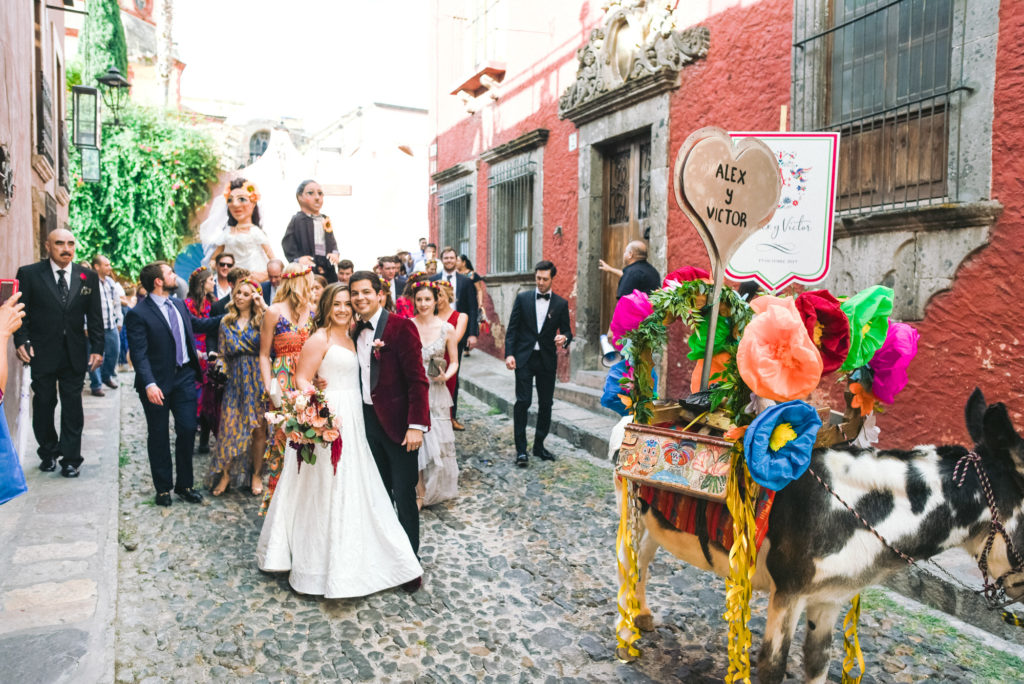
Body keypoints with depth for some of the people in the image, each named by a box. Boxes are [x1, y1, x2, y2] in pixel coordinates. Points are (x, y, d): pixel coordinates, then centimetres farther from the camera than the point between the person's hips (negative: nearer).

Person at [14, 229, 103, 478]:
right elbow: (21, 311, 0)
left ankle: (70, 458, 13)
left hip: (75, 354, 1)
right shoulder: (29, 274, -1)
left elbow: (95, 315, 5)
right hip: (42, 353, -1)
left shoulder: (88, 276, 4)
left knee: (73, 408, 5)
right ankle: (48, 454, 27)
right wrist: (21, 341, -12)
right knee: (43, 405, 10)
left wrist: (97, 348, 0)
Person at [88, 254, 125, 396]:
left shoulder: (111, 282, 12)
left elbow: (117, 303, 21)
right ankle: (96, 385, 11)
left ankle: (106, 376, 36)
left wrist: (119, 320, 21)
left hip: (111, 326, 7)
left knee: (114, 352, 14)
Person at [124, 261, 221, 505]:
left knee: (188, 430, 6)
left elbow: (197, 324, 26)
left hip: (185, 377, 6)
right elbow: (139, 354, -18)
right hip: (158, 383, -5)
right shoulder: (138, 314, -13)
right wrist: (149, 384, -28)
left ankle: (184, 485, 21)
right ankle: (163, 487, 23)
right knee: (158, 436, 9)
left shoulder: (179, 304, 8)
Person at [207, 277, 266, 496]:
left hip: (257, 380, -2)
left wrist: (264, 307, -18)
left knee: (258, 429, 3)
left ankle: (256, 474, 17)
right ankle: (225, 474, 15)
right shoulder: (227, 322, 11)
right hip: (235, 380, 2)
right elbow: (227, 350, 7)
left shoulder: (262, 320, 2)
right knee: (230, 426, -1)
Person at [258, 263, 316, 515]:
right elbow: (264, 354, -1)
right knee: (284, 434, -2)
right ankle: (277, 498, 14)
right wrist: (269, 387, -10)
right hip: (284, 380, -4)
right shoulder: (274, 312, -4)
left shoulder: (312, 311, 8)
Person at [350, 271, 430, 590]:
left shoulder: (400, 327, -11)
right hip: (368, 420, 6)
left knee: (404, 494, 1)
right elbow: (354, 378, 12)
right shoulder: (355, 332, 9)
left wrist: (417, 425, -20)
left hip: (397, 422, -6)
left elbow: (417, 379, -15)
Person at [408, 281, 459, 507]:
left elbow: (454, 361, 6)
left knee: (438, 440, 5)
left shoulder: (447, 328, 0)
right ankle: (420, 492, 12)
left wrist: (446, 376, -13)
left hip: (436, 391, 1)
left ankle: (437, 489, 27)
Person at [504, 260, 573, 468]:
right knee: (522, 401, -7)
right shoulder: (522, 298, 3)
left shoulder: (561, 304, 5)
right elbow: (512, 328, 2)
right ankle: (521, 449, 0)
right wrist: (509, 354, -9)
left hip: (547, 360, 2)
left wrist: (564, 338, -17)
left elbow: (567, 331, 7)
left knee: (546, 404, 7)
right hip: (524, 358, -2)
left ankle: (539, 446, 21)